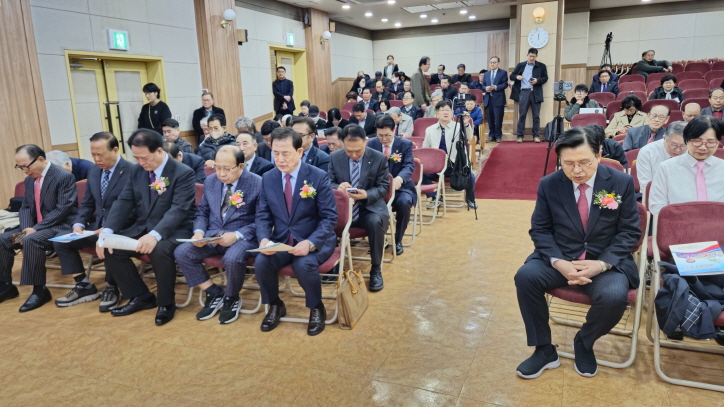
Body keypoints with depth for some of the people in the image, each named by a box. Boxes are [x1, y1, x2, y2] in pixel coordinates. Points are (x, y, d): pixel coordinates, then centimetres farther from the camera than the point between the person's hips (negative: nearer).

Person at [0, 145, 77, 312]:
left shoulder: (64, 177, -14)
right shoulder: (29, 179, 11)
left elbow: (63, 210, -20)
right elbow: (25, 208, 11)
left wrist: (36, 229, -22)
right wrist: (26, 228, -10)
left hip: (60, 226, -8)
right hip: (35, 227, 9)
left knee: (31, 240, -33)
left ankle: (39, 290, -22)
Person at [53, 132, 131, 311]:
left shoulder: (131, 171, -14)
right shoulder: (93, 171, 9)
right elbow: (87, 204, 16)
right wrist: (79, 224, -4)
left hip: (120, 228, -7)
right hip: (97, 225, 7)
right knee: (60, 240, -5)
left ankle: (111, 289, -10)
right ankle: (84, 286, 6)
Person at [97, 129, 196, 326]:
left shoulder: (183, 173, -14)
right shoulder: (136, 170, 6)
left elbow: (179, 210, -25)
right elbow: (123, 202, 2)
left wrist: (155, 235, -40)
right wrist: (107, 231, -15)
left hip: (173, 230, -7)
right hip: (142, 227, 7)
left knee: (160, 250, -36)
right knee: (110, 248, -11)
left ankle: (166, 303, -10)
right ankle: (141, 296, 7)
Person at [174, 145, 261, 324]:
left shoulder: (257, 184, -10)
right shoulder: (210, 181, 7)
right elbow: (202, 212, 15)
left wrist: (237, 235, -23)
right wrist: (199, 232, -7)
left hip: (242, 237, -5)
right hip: (212, 236, 6)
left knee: (232, 258, -36)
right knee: (181, 252, -16)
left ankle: (231, 299, -3)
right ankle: (214, 293, 3)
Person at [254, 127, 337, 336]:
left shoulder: (319, 177, -10)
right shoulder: (267, 178, 2)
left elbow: (329, 218, -11)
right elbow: (263, 215, 5)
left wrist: (310, 243, -27)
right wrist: (264, 238, -17)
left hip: (314, 241, -3)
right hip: (280, 240, 4)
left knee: (304, 265, -33)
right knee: (261, 262, -24)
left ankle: (316, 308, -1)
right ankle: (275, 305, 7)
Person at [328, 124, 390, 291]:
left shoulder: (379, 158, -4)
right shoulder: (335, 157, 0)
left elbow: (383, 187, -2)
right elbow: (329, 183, 6)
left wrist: (366, 194, -23)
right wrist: (338, 187, -21)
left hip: (370, 207, -1)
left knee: (375, 222, -35)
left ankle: (375, 270, -14)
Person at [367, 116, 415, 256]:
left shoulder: (405, 144, -2)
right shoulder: (371, 144, 3)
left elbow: (409, 166, -15)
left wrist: (399, 178, -39)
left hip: (400, 187, -1)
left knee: (404, 203, -35)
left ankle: (398, 240, -9)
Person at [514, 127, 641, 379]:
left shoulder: (622, 183, -5)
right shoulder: (549, 185, -4)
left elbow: (630, 232, -2)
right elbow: (540, 230, 0)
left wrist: (602, 263, -18)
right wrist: (558, 262, -19)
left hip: (606, 262, -1)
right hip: (560, 259, 1)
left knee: (614, 297, -31)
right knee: (525, 277, -26)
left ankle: (584, 343, 4)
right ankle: (544, 350, -6)